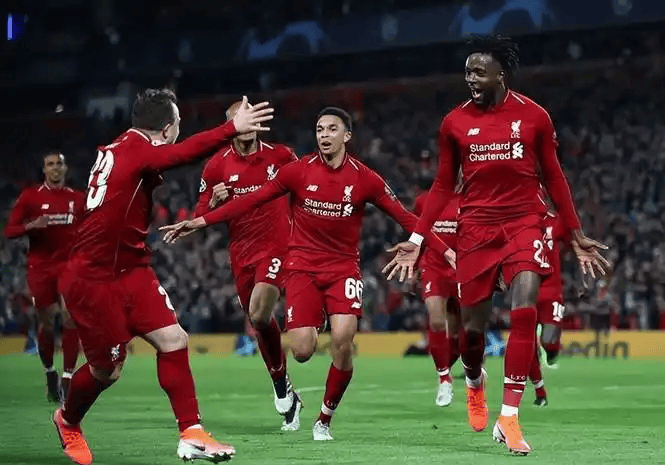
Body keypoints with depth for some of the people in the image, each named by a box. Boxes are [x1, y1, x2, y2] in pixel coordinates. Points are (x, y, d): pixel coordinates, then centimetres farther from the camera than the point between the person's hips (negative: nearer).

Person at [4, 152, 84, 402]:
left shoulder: (77, 198, 9)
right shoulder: (30, 196, 2)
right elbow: (9, 230, 0)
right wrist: (31, 225, -17)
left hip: (70, 266, 1)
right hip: (40, 268, -1)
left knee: (71, 318, -13)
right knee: (46, 323, 2)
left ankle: (67, 379, -9)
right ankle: (50, 374, 24)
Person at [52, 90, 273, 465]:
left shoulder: (120, 149, 8)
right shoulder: (136, 149, -19)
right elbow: (183, 153, -37)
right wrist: (232, 129, -43)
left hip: (129, 270, 9)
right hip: (93, 279, -9)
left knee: (174, 340, -4)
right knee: (108, 368, 5)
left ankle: (191, 434, -3)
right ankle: (68, 421, 34)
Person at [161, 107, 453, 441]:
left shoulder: (364, 178, -4)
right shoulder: (299, 170, -4)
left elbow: (404, 217, 1)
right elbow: (251, 201, -3)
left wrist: (445, 250, -3)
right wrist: (199, 222, -7)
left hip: (344, 267, 0)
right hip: (303, 268, 0)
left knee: (343, 340, -21)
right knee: (302, 351, -13)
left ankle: (325, 418, 2)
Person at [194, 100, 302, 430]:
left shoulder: (280, 155, 0)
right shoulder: (217, 166, 1)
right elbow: (201, 216, 3)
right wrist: (215, 202, -17)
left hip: (276, 246, -3)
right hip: (241, 252, 3)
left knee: (258, 315, -22)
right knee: (258, 322, 9)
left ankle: (282, 387, -5)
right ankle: (286, 397, 24)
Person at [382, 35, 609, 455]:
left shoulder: (533, 116, -1)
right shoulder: (455, 123, 2)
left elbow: (553, 177, 7)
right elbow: (443, 186, 9)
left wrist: (576, 236, 6)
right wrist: (417, 239, 3)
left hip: (523, 222, -1)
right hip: (476, 228, 1)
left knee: (525, 311, -19)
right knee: (474, 324, 4)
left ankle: (509, 417, -13)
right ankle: (474, 381, 40)